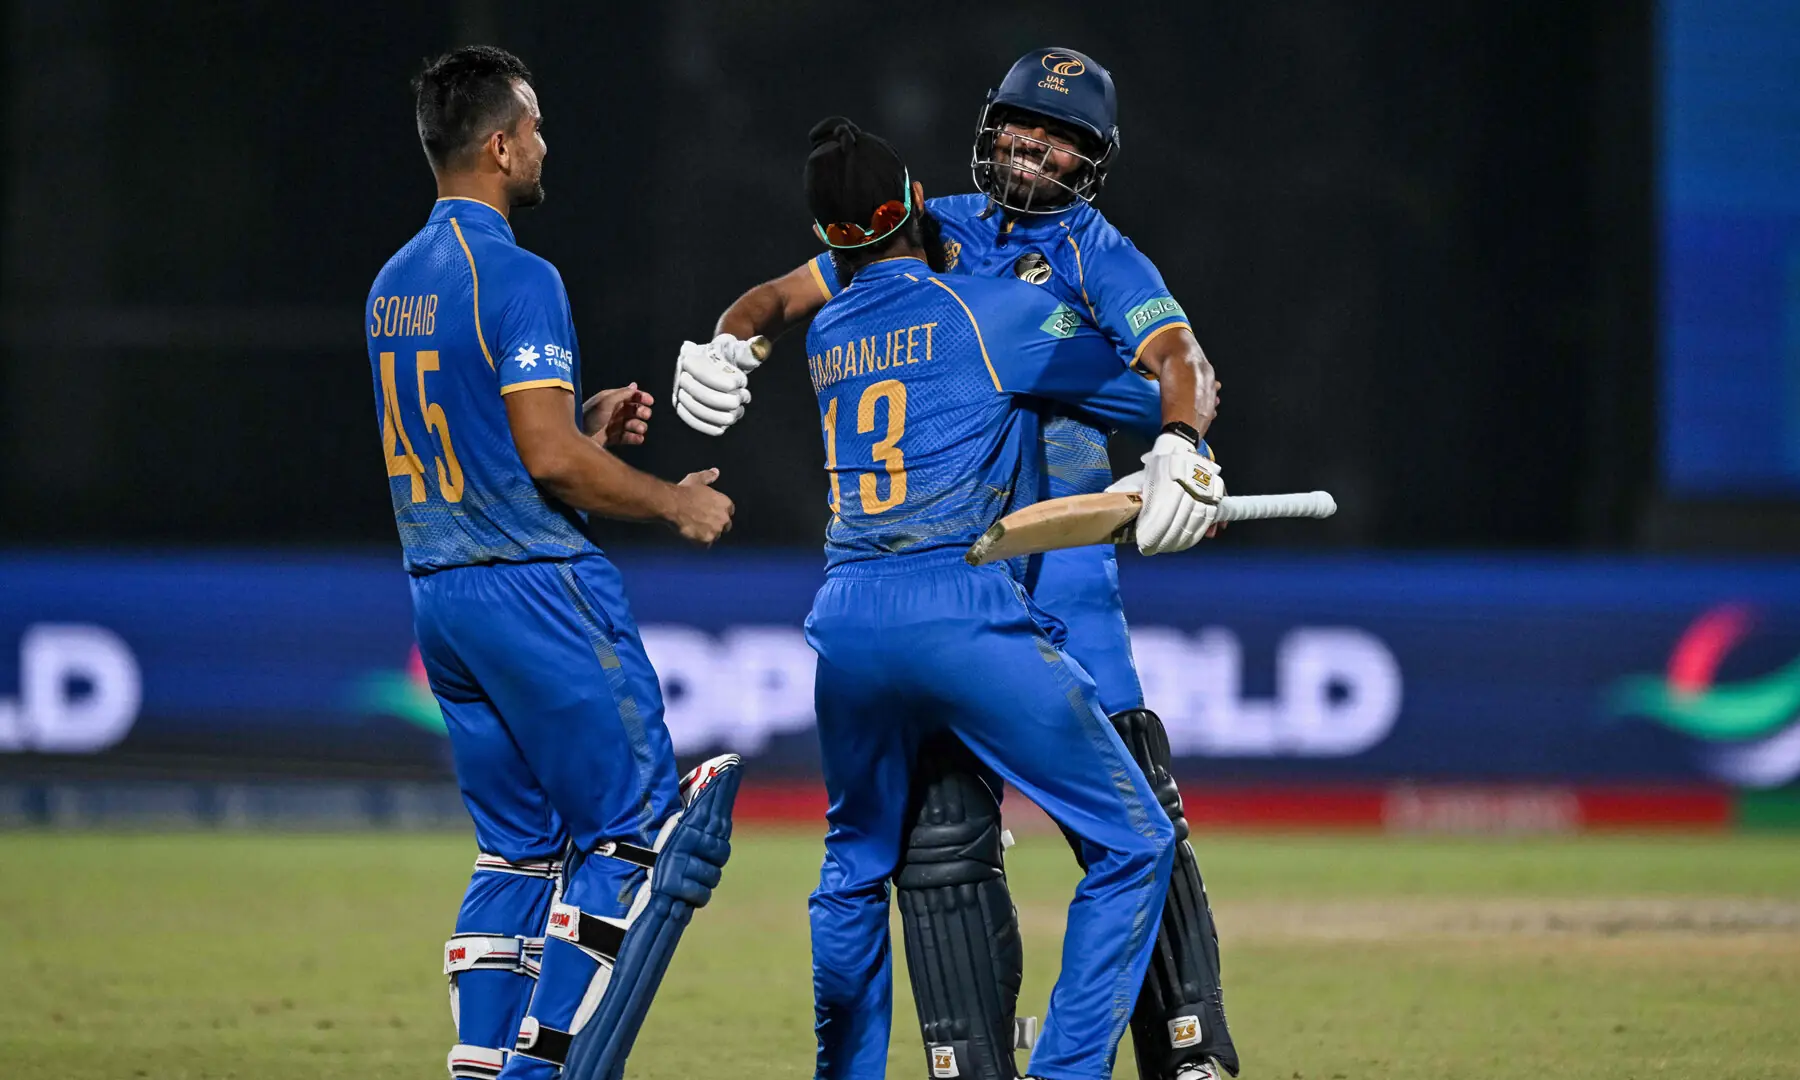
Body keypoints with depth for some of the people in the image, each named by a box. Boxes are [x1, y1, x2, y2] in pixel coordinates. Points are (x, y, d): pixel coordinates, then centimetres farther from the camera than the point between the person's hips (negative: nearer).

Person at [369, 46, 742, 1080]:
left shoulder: (395, 284, 13)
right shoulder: (514, 278, -14)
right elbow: (549, 459, -18)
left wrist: (585, 430, 19)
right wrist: (675, 501, -4)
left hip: (438, 595, 9)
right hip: (536, 589, -9)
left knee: (519, 842, 13)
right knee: (633, 828, -3)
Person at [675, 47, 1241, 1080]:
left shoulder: (1097, 256, 3)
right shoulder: (928, 231, 15)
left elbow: (1181, 358, -14)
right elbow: (786, 295, 20)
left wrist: (1180, 447, -36)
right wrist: (729, 342, -4)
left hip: (1059, 565, -4)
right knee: (941, 837, 0)